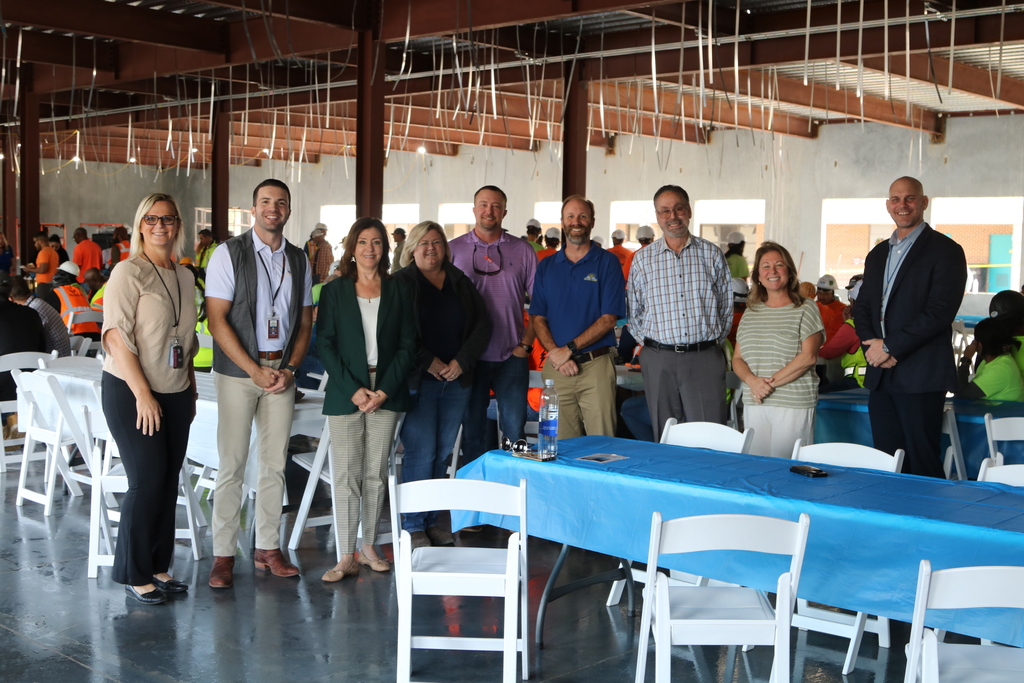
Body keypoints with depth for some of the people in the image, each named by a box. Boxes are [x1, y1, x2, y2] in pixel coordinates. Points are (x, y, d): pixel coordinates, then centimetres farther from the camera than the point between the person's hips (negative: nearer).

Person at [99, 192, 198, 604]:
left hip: (175, 394, 6)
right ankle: (134, 574, 9)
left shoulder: (185, 277, 11)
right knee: (148, 480, -6)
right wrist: (143, 394, -18)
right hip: (131, 392, -6)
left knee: (169, 481, 8)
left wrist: (191, 388, 13)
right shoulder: (129, 273, -9)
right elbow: (116, 336, -15)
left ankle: (158, 567, 20)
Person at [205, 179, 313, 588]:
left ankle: (268, 548, 18)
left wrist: (290, 369, -3)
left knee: (275, 463, 8)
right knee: (232, 464, -3)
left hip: (283, 372, 4)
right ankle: (223, 554, 6)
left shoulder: (299, 260, 10)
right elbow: (217, 319, -9)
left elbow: (304, 322, 13)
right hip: (237, 370, -4)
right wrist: (255, 371, -13)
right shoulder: (229, 254, -3)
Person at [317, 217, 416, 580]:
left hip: (386, 392, 1)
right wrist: (353, 389, -11)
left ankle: (368, 547, 16)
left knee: (376, 473, 5)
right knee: (347, 475, -3)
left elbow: (407, 345, 4)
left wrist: (385, 390, -7)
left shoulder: (399, 291, 7)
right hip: (345, 393, -1)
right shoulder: (334, 291, 4)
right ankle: (347, 557, 0)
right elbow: (325, 346, -1)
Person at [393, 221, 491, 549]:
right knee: (421, 453, -6)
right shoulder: (400, 283, 0)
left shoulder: (460, 282, 13)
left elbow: (483, 324, 9)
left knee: (442, 453, 8)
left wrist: (462, 361, -4)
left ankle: (431, 520, 17)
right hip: (418, 382, -5)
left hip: (457, 380, 5)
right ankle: (413, 525, 3)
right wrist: (428, 361, -13)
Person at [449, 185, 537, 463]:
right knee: (472, 432, 7)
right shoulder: (453, 250, 4)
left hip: (512, 357, 0)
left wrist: (526, 344, -3)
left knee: (514, 429, 2)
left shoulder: (523, 251, 5)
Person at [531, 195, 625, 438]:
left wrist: (569, 349, -11)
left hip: (596, 365, -3)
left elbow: (609, 318, -4)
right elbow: (538, 318, 9)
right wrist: (556, 354, -8)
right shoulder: (546, 267, 13)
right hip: (556, 367, 3)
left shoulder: (607, 262, 3)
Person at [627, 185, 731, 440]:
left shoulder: (712, 254, 7)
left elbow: (726, 304, 12)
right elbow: (634, 311, 12)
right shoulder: (642, 259, 7)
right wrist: (652, 342, 5)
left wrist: (712, 340, 7)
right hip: (659, 360, 1)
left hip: (705, 358, -1)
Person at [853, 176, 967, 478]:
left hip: (920, 376, -6)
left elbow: (940, 311, -13)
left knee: (922, 462, -5)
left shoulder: (945, 250, -4)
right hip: (881, 375, 7)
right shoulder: (877, 255, 19)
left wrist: (890, 347, -13)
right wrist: (872, 346, -3)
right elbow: (862, 308, 17)